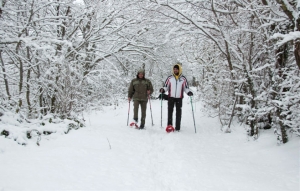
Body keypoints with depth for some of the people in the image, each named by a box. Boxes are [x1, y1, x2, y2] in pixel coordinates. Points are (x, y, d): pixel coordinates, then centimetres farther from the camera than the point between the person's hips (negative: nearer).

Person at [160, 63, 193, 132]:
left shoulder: (183, 79, 4)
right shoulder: (169, 78, 4)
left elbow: (186, 88, 10)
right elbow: (166, 86, 10)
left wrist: (189, 92, -9)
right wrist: (162, 90, -10)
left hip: (179, 98, 0)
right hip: (171, 97, 0)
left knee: (178, 112, 4)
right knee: (170, 110, -12)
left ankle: (177, 127, 9)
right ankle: (169, 124, -6)